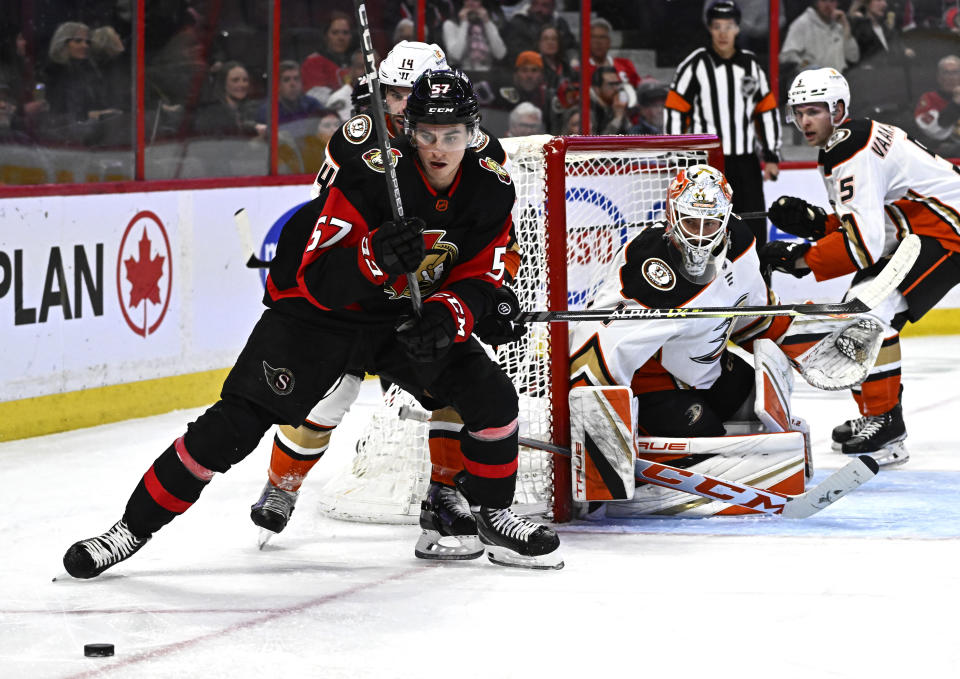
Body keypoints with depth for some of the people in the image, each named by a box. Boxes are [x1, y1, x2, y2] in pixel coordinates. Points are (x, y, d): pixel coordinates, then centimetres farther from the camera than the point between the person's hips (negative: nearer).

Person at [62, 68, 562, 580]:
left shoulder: (491, 190, -12)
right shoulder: (369, 177, -28)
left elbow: (477, 281, -5)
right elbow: (317, 280, -31)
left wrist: (447, 316, -27)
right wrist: (374, 255, -49)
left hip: (408, 316, 5)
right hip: (317, 309, -5)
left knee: (492, 397, -10)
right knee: (234, 424, -12)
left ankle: (493, 517, 14)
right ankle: (132, 528, -2)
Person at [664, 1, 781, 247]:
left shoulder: (750, 64, 8)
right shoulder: (696, 65, -6)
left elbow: (767, 111, 14)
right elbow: (674, 111, -6)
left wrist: (771, 156, 9)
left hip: (745, 162, 5)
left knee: (754, 231, 6)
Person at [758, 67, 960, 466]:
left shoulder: (853, 156, -23)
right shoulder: (841, 144, 11)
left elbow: (864, 245, -29)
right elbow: (861, 221, 15)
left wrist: (800, 259, -22)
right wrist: (814, 223, -1)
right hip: (912, 233, 11)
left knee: (869, 311, -22)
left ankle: (887, 424, -18)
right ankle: (873, 417, 21)